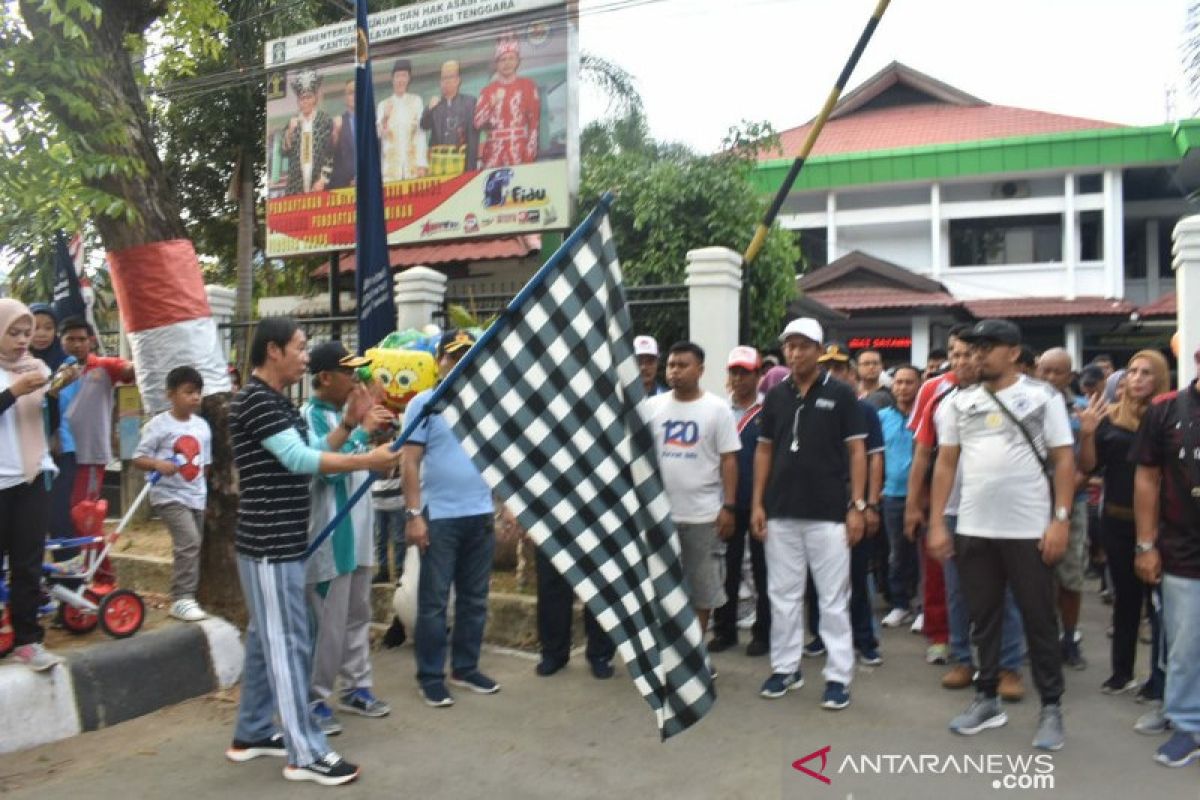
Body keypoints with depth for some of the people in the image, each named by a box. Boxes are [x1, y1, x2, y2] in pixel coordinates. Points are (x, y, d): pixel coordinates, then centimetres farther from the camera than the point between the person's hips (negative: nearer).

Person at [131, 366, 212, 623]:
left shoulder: (202, 426, 8)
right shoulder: (159, 424, -9)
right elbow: (138, 458, -9)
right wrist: (158, 464, -28)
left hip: (196, 497, 6)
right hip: (169, 495, -6)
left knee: (193, 547, 13)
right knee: (189, 542, -20)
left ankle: (186, 598, 26)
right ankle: (182, 599, -13)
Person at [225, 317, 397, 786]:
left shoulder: (278, 401, 15)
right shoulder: (254, 400, -15)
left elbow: (306, 455, 11)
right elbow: (298, 459, -22)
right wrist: (366, 461, -20)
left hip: (281, 543, 10)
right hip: (269, 545, -10)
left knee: (265, 639, 17)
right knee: (288, 644, -5)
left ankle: (251, 734, 29)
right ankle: (305, 753, 3)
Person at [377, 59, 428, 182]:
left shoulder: (416, 101, 7)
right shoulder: (383, 105, 8)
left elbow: (420, 134, 2)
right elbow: (380, 134, 1)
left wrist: (422, 164, -6)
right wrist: (384, 119, -19)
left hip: (413, 164, 0)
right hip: (390, 165, 0)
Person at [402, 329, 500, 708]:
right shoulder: (424, 403, -3)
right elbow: (410, 462, -6)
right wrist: (414, 514, -12)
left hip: (481, 514, 5)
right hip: (439, 516, -4)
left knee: (474, 599, 13)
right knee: (434, 601, 5)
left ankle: (466, 668, 26)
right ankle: (431, 677, 16)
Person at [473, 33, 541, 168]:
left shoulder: (528, 86, 7)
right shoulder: (488, 90, 14)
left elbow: (535, 120, 3)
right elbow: (477, 123, 7)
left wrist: (530, 151, -7)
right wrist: (492, 104, -8)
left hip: (519, 150, -2)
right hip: (494, 151, 2)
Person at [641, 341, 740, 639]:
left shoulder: (717, 408, -3)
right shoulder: (651, 406, 4)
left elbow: (728, 460, -4)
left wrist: (728, 507, -10)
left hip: (704, 514, -2)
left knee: (702, 585, 9)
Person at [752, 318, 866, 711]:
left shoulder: (840, 394, -3)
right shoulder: (775, 396, 7)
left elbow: (856, 452, -2)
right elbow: (764, 450, 11)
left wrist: (857, 505, -9)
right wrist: (757, 503, 4)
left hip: (829, 514, -3)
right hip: (780, 513, 4)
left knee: (833, 599, 4)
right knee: (783, 596, 11)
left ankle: (839, 675, 14)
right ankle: (785, 667, 23)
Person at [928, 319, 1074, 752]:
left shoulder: (1043, 396, -2)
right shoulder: (959, 402, 6)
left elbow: (1064, 461, -3)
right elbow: (945, 463, 7)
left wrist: (1061, 519, -11)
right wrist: (936, 524, 2)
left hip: (1030, 529, -3)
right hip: (972, 529, 3)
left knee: (1039, 619, 7)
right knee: (984, 617, 13)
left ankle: (1051, 707, 20)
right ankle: (986, 699, 26)